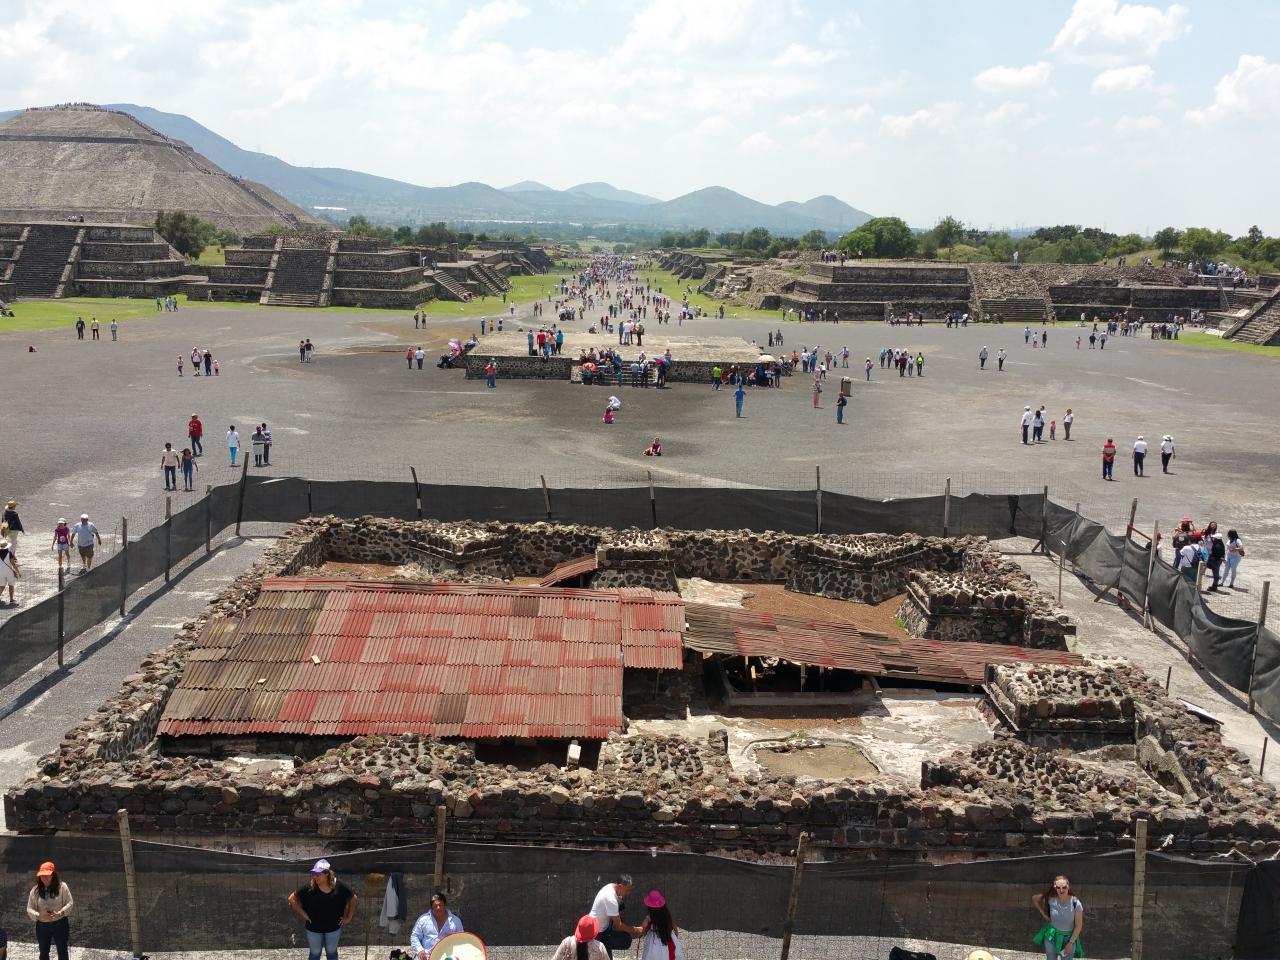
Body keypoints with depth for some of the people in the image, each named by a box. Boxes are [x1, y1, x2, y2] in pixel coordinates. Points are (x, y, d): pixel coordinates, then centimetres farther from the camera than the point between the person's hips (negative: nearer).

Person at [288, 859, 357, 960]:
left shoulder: (339, 886, -16)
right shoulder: (309, 887, -19)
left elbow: (353, 899, -3)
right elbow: (292, 899, -11)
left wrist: (348, 918, -3)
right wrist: (303, 914, -10)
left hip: (333, 927, 1)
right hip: (313, 928, -1)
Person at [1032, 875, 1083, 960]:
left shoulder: (1075, 903, -21)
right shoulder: (1051, 900, -16)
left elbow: (1078, 926, -12)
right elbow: (1034, 898, 2)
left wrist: (1071, 943, -12)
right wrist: (1044, 914, 0)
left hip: (1069, 937, -2)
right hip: (1051, 936, 2)